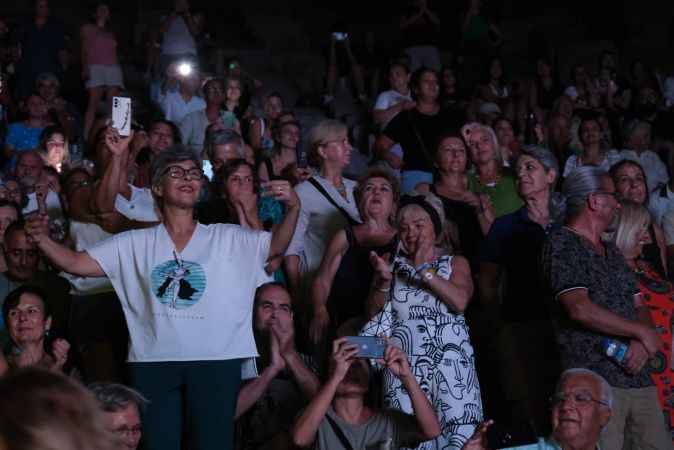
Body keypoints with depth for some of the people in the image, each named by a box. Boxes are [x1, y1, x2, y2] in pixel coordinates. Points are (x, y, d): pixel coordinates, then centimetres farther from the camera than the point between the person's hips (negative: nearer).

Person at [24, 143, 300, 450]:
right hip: (152, 360, 1)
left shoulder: (228, 238, 9)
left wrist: (293, 208, -21)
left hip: (216, 359, -1)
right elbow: (77, 264, 7)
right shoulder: (134, 244, 10)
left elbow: (276, 246, -2)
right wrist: (42, 240, -11)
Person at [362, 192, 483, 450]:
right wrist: (384, 281, -5)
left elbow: (460, 302, -6)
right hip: (403, 360, 1)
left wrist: (424, 270, -6)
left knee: (458, 428, -16)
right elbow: (373, 313, 12)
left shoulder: (455, 263, 13)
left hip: (449, 358, -1)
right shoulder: (393, 264, 18)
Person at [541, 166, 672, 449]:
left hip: (639, 380, 7)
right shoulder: (562, 244, -4)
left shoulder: (612, 253, 22)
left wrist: (642, 344, -4)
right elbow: (580, 309, -16)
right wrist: (642, 332, -7)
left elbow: (640, 308, 19)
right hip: (594, 383, -7)